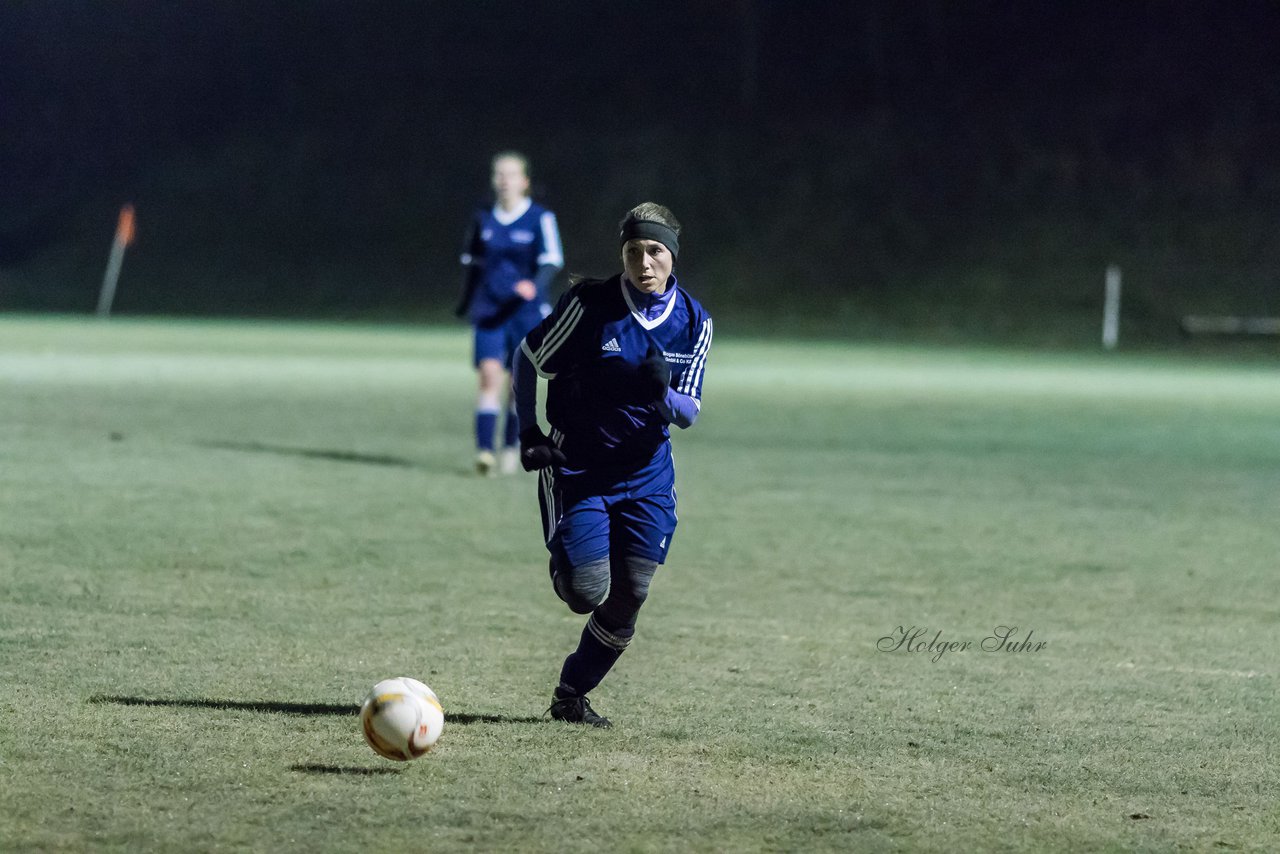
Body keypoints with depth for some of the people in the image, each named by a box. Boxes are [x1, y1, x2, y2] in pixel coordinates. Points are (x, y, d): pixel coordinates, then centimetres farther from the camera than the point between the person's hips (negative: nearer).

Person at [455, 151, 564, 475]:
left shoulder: (540, 218, -3)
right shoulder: (483, 219, 8)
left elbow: (552, 262, -10)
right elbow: (472, 263, 20)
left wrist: (535, 285, -30)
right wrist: (464, 305, 24)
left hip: (526, 312, -2)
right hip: (489, 312, 2)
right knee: (489, 373, -15)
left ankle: (510, 449, 22)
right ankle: (484, 451, -22)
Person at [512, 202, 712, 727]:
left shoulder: (694, 321, -4)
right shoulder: (589, 304, -15)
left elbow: (689, 414, -3)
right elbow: (528, 359, -2)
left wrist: (662, 395, -26)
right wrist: (527, 432, -10)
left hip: (647, 473, 4)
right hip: (576, 469, -4)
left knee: (628, 598, 0)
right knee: (586, 592, -13)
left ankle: (572, 695, 19)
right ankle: (562, 565, 24)